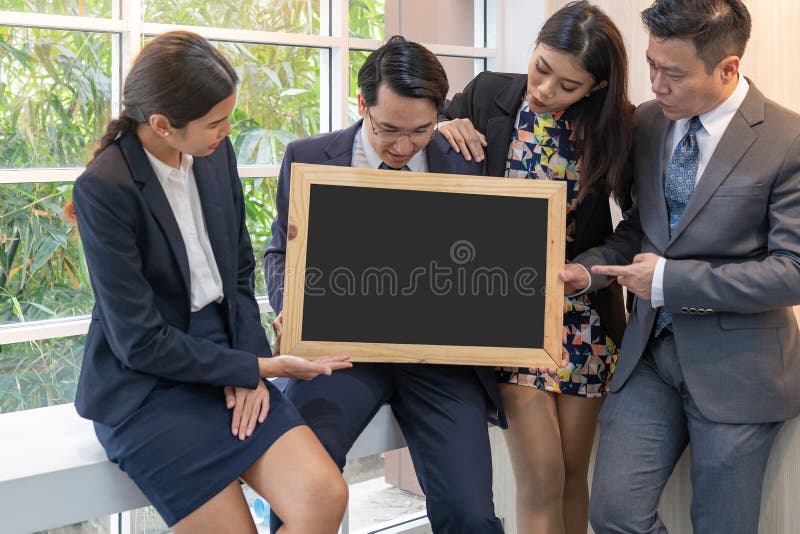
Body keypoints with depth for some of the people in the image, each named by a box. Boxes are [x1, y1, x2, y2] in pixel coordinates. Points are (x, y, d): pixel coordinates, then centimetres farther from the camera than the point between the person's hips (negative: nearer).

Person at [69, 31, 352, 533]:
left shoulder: (216, 154, 1)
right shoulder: (103, 189, -18)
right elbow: (139, 341, -17)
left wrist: (251, 360, -5)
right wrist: (258, 368, -13)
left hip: (224, 360, 5)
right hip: (146, 386, -5)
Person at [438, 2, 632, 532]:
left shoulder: (615, 127, -6)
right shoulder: (487, 96, -7)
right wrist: (441, 130, -14)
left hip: (582, 314, 2)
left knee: (572, 476, 11)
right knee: (541, 480, -4)